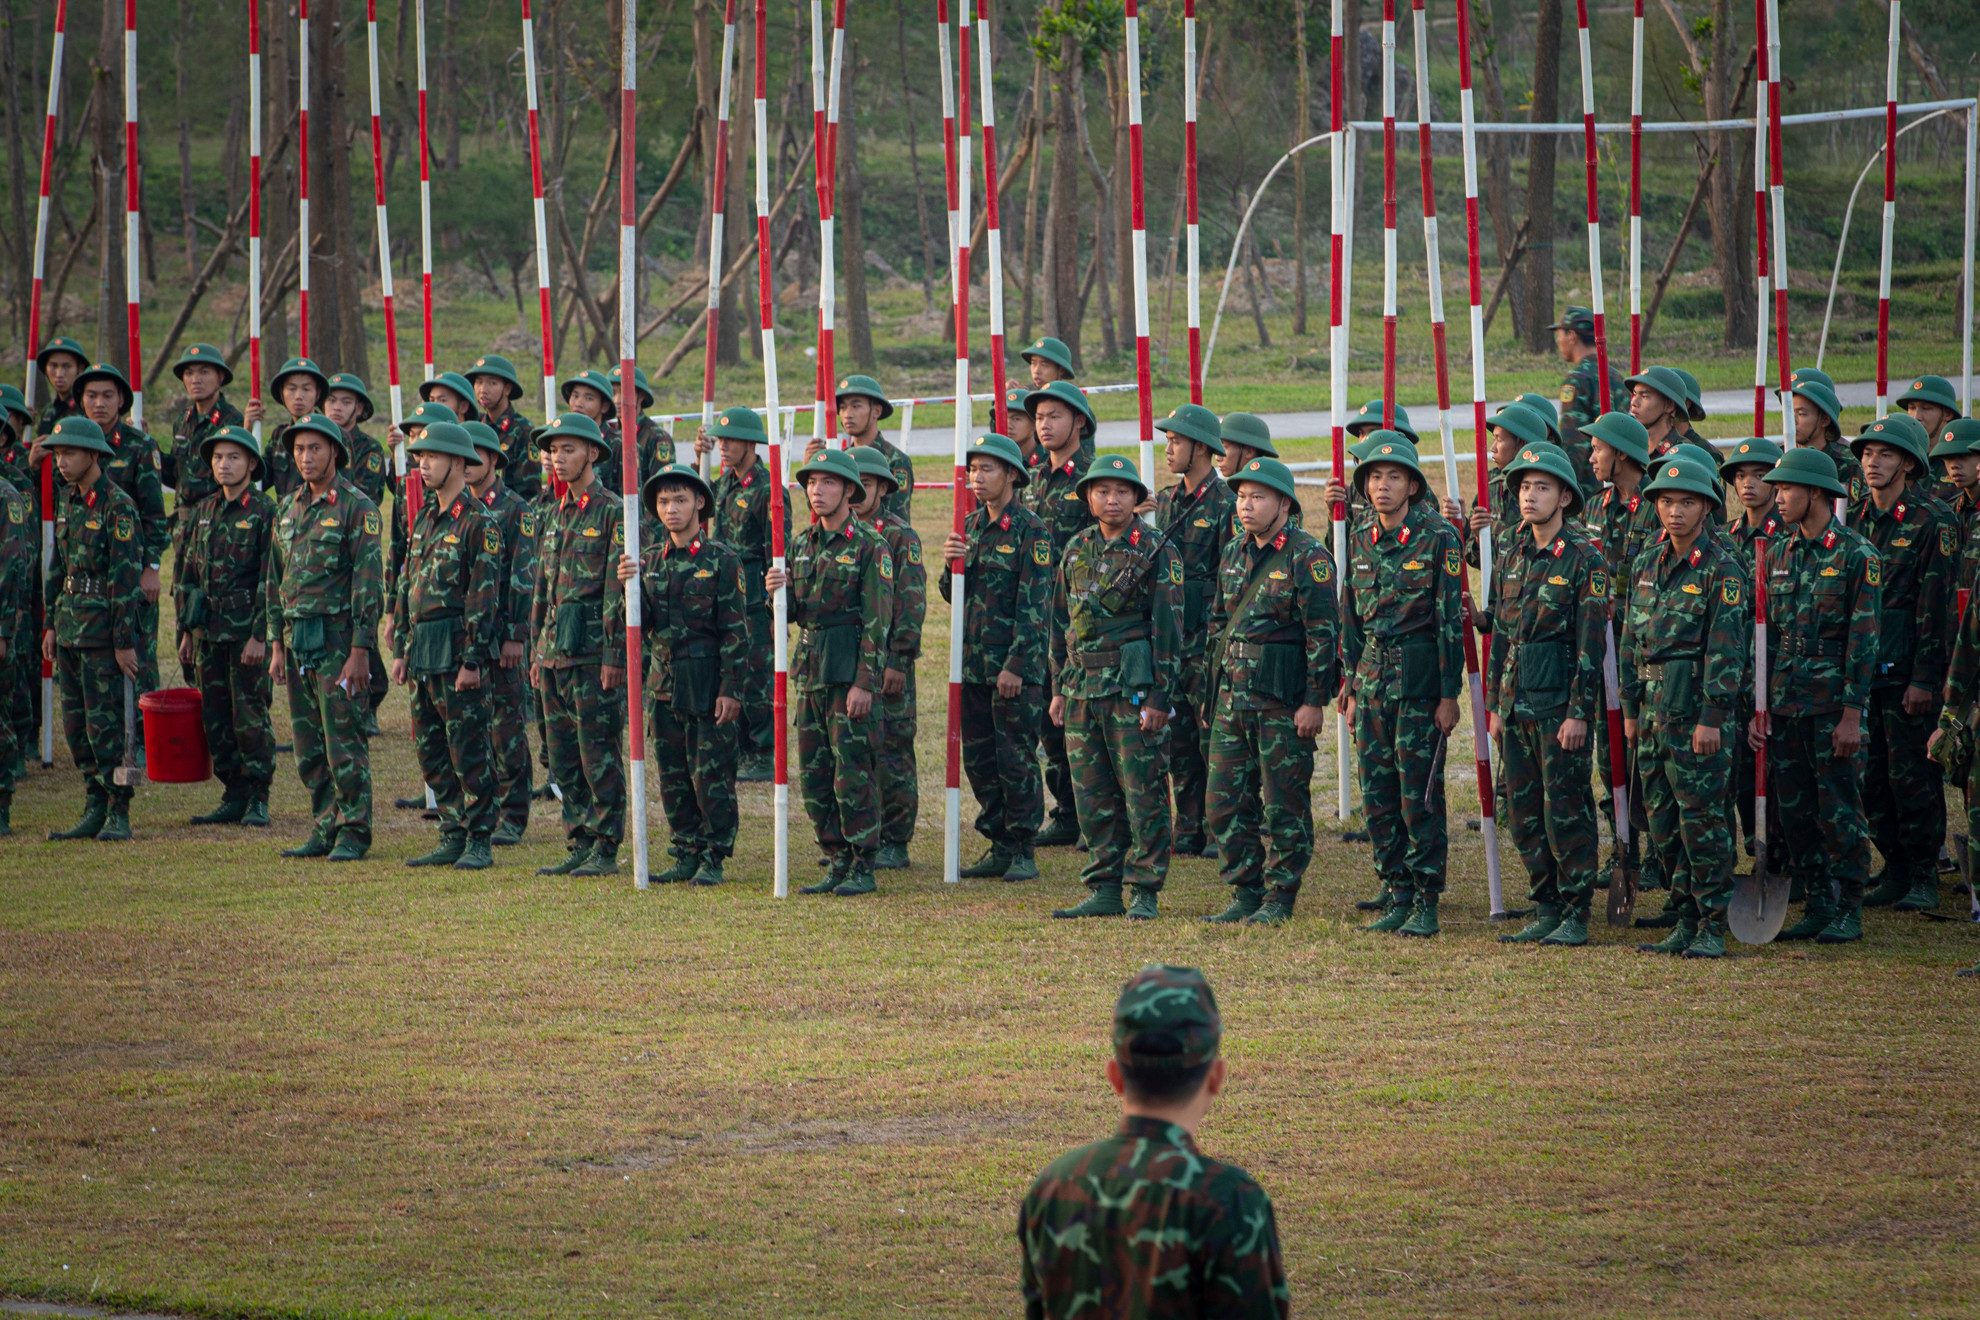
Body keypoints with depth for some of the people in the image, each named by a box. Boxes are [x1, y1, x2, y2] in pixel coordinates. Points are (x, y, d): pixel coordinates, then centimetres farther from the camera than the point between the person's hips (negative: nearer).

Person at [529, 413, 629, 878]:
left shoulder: (613, 513, -7)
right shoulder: (554, 516, 16)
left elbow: (618, 589, -11)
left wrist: (614, 656, -15)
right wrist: (537, 651, 17)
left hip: (594, 651, -8)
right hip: (555, 649, 8)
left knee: (598, 752, -5)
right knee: (564, 756, 8)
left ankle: (605, 850, 0)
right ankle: (579, 845, 14)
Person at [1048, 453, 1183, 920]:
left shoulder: (1156, 552, -5)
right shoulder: (1077, 549, 13)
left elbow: (1168, 628, -7)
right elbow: (1061, 622, 19)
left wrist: (1160, 697, -12)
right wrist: (1060, 687, 14)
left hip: (1133, 686, -6)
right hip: (1083, 686, 6)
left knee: (1143, 793, -4)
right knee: (1093, 795, 7)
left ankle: (1146, 893, 1)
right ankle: (1104, 891, 13)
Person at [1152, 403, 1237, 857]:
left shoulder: (1226, 505, -10)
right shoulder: (1167, 502, 14)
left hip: (1210, 639, -7)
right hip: (1170, 637, 7)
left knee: (1214, 735, -4)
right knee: (1178, 739, 9)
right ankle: (1189, 830, 15)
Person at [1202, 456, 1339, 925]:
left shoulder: (1306, 556, -9)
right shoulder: (1233, 554, 13)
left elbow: (1323, 631, -11)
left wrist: (1315, 701, -15)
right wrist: (1211, 691, 18)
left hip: (1284, 699, -7)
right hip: (1232, 693, 7)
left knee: (1283, 803, -1)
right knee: (1225, 799, 6)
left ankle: (1279, 899, 6)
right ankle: (1246, 894, 15)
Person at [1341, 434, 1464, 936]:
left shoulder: (1438, 539, -6)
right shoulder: (1362, 545, 11)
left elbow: (1451, 620, -8)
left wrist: (1449, 695, -11)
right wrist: (1352, 689, 14)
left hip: (1419, 681, -6)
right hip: (1372, 680, 6)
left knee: (1419, 795, -5)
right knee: (1377, 797, 6)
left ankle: (1426, 904, 1)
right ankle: (1399, 898, 13)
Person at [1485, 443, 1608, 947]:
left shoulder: (1583, 559, -8)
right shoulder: (1512, 557, 12)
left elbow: (1591, 644, -11)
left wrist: (1579, 714, -15)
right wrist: (1495, 705, 14)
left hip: (1562, 705, -7)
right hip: (1517, 705, 7)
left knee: (1567, 811, -4)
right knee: (1524, 813, 8)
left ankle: (1575, 917, 1)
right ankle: (1545, 911, 16)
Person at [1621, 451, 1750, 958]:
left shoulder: (1721, 570, -7)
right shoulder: (1646, 565, 13)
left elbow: (1726, 650, -12)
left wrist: (1712, 717, -16)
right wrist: (1630, 708, 14)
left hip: (1696, 711, -7)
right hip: (1653, 710, 7)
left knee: (1701, 820, -6)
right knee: (1663, 823, 9)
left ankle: (1712, 928, -1)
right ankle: (1686, 921, 17)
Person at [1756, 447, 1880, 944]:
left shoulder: (1857, 556, -6)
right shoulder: (1777, 554, 11)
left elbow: (1863, 641, -9)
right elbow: (1765, 636, 14)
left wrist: (1852, 713, -13)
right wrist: (1759, 707, 8)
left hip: (1834, 703, -6)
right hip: (1785, 705, 6)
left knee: (1838, 807, -3)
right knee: (1794, 808, 6)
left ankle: (1849, 910, 5)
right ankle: (1819, 905, 15)